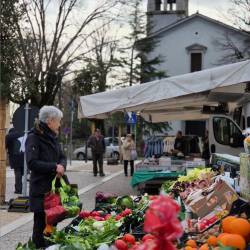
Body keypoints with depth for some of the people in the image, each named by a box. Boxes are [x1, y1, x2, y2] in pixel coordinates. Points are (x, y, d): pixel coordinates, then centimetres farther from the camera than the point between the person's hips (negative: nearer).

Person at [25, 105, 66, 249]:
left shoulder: (53, 137, 14)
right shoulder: (34, 137, -10)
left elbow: (62, 157, 15)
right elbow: (32, 163, -19)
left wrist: (62, 166, -7)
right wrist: (54, 167, -18)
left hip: (55, 185, 7)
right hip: (41, 189, -7)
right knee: (41, 224, -3)